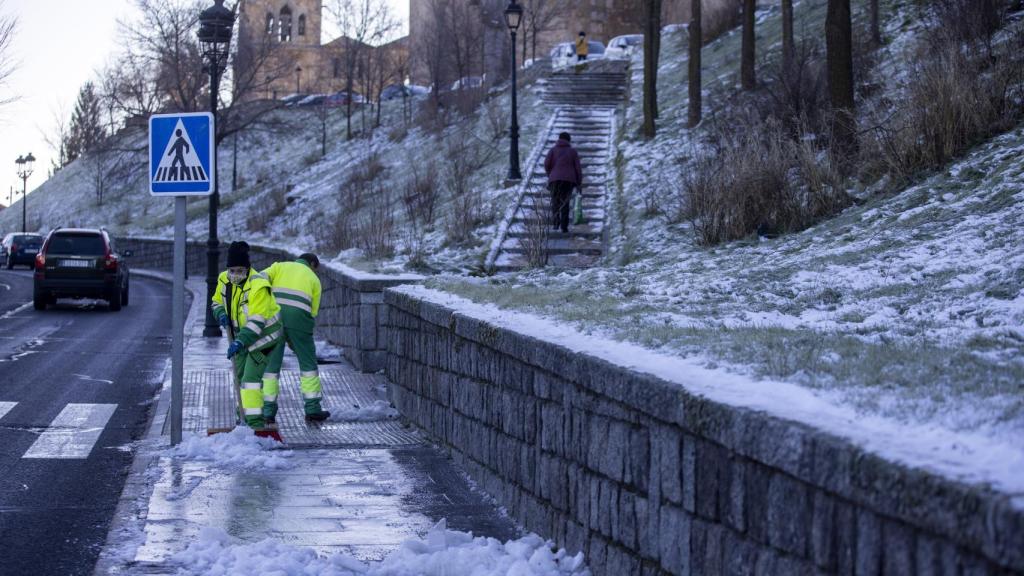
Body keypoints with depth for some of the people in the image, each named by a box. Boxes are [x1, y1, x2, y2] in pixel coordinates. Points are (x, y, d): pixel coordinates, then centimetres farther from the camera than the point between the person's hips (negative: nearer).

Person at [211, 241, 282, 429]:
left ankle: (255, 421, -18)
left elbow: (257, 321, -31)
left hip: (263, 334, -8)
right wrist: (221, 314, -9)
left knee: (251, 376, -17)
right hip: (242, 333, 8)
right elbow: (217, 301, 14)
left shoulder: (258, 286, -28)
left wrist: (240, 342, -38)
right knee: (240, 374, 18)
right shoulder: (224, 280, -5)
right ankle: (245, 409, 36)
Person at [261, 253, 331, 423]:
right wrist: (294, 340, 23)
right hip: (298, 316, -1)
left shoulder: (280, 266, 25)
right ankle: (313, 408, 12)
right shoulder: (314, 279, 24)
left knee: (271, 363, 8)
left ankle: (268, 410, 7)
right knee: (308, 363, 12)